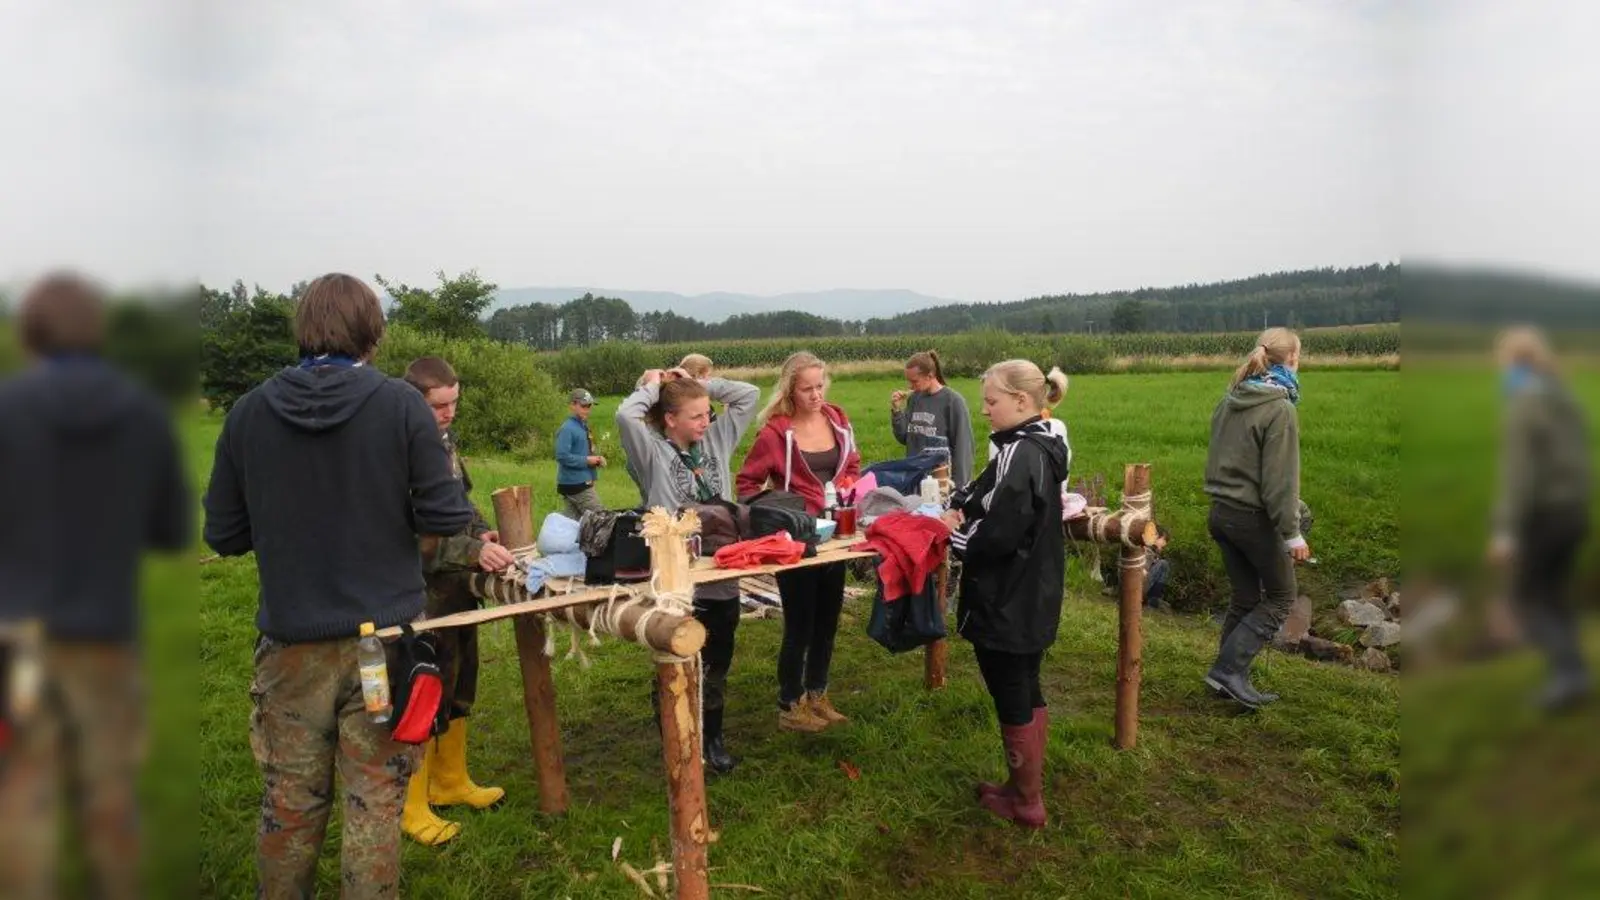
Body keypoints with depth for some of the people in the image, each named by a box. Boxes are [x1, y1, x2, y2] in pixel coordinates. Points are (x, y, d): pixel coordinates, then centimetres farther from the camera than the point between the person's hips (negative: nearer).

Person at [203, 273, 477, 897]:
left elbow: (223, 535, 3)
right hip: (384, 634, -2)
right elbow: (446, 519, -11)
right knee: (374, 800, 10)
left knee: (289, 800, 18)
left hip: (291, 640, 2)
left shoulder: (248, 412, -4)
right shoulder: (400, 405, -12)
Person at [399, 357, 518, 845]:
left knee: (459, 685, 18)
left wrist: (482, 532, 1)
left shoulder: (444, 436, 6)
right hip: (422, 590, -8)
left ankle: (451, 781, 35)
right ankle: (411, 806, 17)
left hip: (458, 584, 8)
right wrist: (473, 551, -30)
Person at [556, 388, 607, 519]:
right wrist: (587, 460, -18)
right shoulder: (568, 428, -15)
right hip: (575, 484, -9)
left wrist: (596, 459, 4)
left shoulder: (583, 426, 13)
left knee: (574, 522, 11)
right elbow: (562, 456, -24)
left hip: (581, 482, 9)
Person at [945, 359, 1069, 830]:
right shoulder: (1041, 448, 9)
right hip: (1032, 600, 10)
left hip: (1007, 605, -10)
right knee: (1028, 693, 19)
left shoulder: (1019, 455, -23)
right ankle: (1027, 786, 34)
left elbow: (997, 535, -27)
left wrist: (953, 532, -9)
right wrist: (963, 513, -2)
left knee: (1011, 699, 5)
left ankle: (1026, 802, 19)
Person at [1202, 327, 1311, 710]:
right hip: (1254, 518, -7)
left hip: (1222, 513, 7)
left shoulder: (1230, 400, 6)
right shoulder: (1280, 408, -17)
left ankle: (1231, 678, 20)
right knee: (1280, 597, 9)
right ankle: (1228, 669, 1)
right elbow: (1279, 478, -18)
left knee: (1245, 599, 16)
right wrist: (1292, 534, -14)